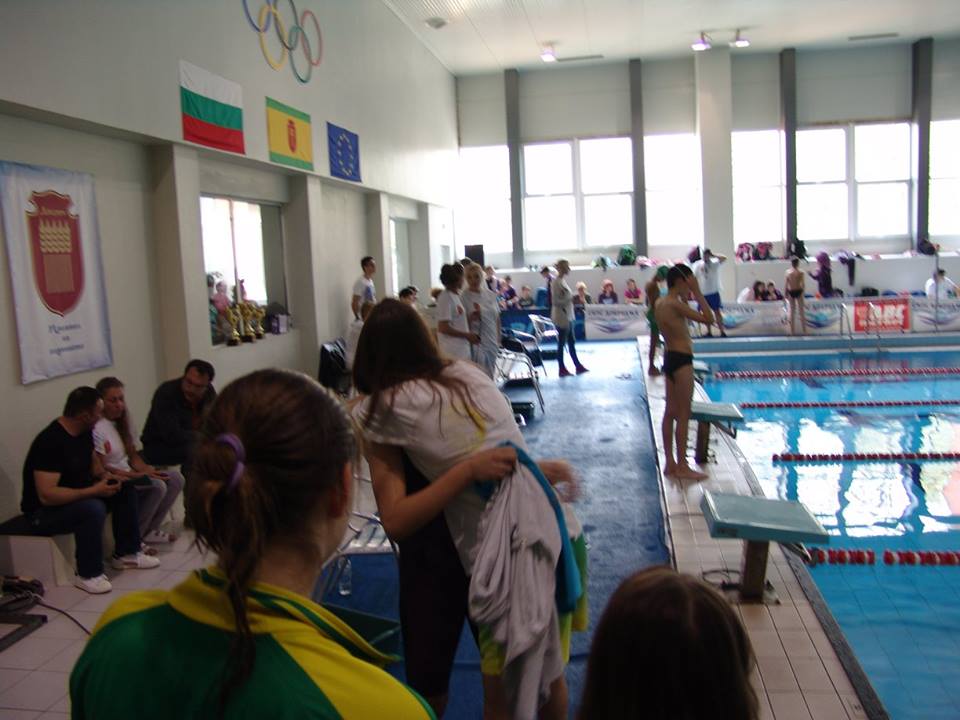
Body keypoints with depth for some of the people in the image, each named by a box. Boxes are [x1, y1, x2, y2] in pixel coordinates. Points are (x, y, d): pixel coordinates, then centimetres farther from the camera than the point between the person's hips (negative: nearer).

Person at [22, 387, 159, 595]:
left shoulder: (84, 432, -1)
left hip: (77, 497, 9)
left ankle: (126, 553, 8)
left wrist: (105, 475, -6)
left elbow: (93, 463, 17)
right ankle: (88, 574, -17)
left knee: (126, 489, -2)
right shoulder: (50, 442, -29)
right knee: (93, 508, -34)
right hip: (43, 512, -9)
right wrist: (94, 490, -31)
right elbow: (46, 495, -33)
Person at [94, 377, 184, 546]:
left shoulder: (123, 421, 9)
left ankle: (149, 530, 2)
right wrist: (136, 475, -25)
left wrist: (145, 469, -9)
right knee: (157, 486, -27)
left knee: (175, 479, -4)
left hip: (128, 473, 9)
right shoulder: (96, 428, -18)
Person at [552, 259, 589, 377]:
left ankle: (578, 366, 20)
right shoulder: (556, 282, -16)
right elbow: (556, 301, -20)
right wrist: (570, 299, -21)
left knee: (571, 342, 13)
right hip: (561, 317, -9)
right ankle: (562, 369, 9)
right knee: (561, 344, 1)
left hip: (567, 317, 9)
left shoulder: (562, 281, 12)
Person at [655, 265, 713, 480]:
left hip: (669, 357, 10)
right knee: (683, 414, -3)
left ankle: (670, 463, 20)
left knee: (671, 412, 13)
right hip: (681, 360, -10)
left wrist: (688, 296, 13)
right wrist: (697, 292, -13)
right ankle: (682, 467, 3)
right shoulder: (675, 304, -18)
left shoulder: (661, 303, 10)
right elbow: (708, 318, -19)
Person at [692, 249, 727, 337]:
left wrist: (713, 256, -12)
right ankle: (709, 332, 18)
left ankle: (722, 331, -2)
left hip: (714, 292, -1)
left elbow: (724, 258, -15)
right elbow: (694, 279, 1)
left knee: (718, 312, -3)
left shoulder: (714, 263, 0)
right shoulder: (697, 265, 1)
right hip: (702, 293, 1)